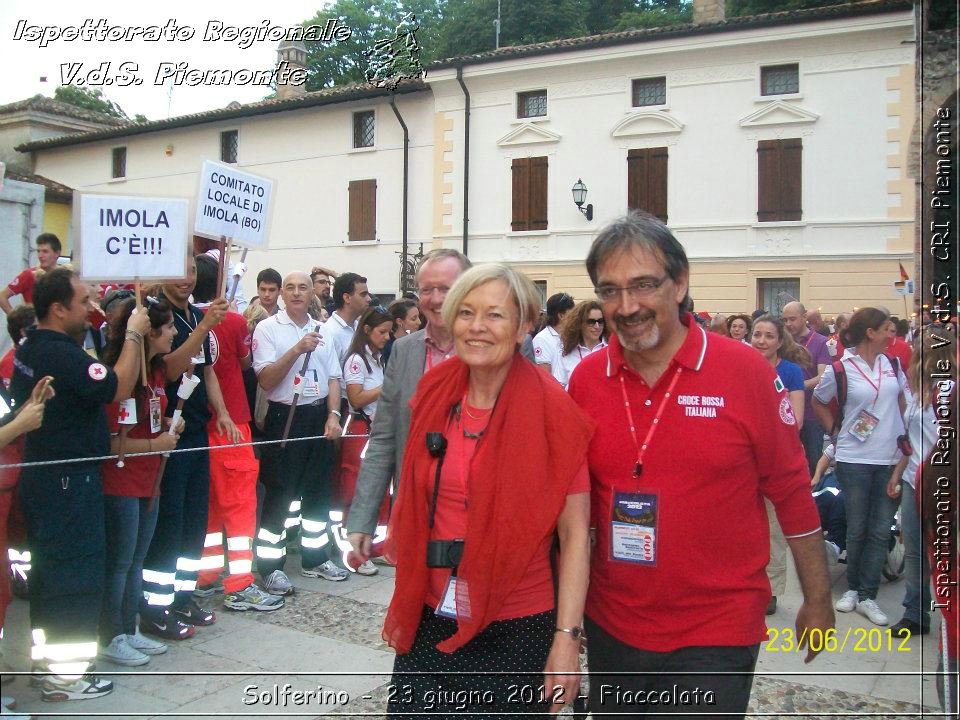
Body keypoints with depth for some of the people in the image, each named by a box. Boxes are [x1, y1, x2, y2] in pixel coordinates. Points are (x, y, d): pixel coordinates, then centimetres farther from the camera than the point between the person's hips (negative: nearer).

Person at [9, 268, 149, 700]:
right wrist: (134, 335, -17)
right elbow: (118, 388, -26)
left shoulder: (30, 349, 7)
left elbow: (90, 380, 13)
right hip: (69, 482, -10)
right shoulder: (62, 355, -24)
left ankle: (45, 653, 33)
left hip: (42, 476, 10)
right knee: (77, 572, 1)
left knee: (47, 566, 19)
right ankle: (64, 675, 10)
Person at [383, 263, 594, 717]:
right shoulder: (435, 395, 1)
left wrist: (566, 640, -15)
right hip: (428, 625, 4)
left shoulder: (551, 410, -12)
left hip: (515, 631, -4)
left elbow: (575, 533, -11)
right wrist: (402, 604, 15)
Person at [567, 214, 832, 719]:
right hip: (610, 626, 4)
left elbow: (791, 490, -4)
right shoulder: (585, 379, -3)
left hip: (716, 634, -3)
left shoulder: (746, 371, -12)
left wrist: (817, 600, 3)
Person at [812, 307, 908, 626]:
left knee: (880, 531, 5)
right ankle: (853, 588, 25)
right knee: (856, 529, 7)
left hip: (891, 458, 4)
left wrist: (904, 435, 1)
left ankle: (867, 596, 12)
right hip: (854, 459, -4)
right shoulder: (840, 369, -6)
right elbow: (818, 402, 6)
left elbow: (903, 400, 15)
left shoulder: (892, 364, 6)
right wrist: (836, 431, -2)